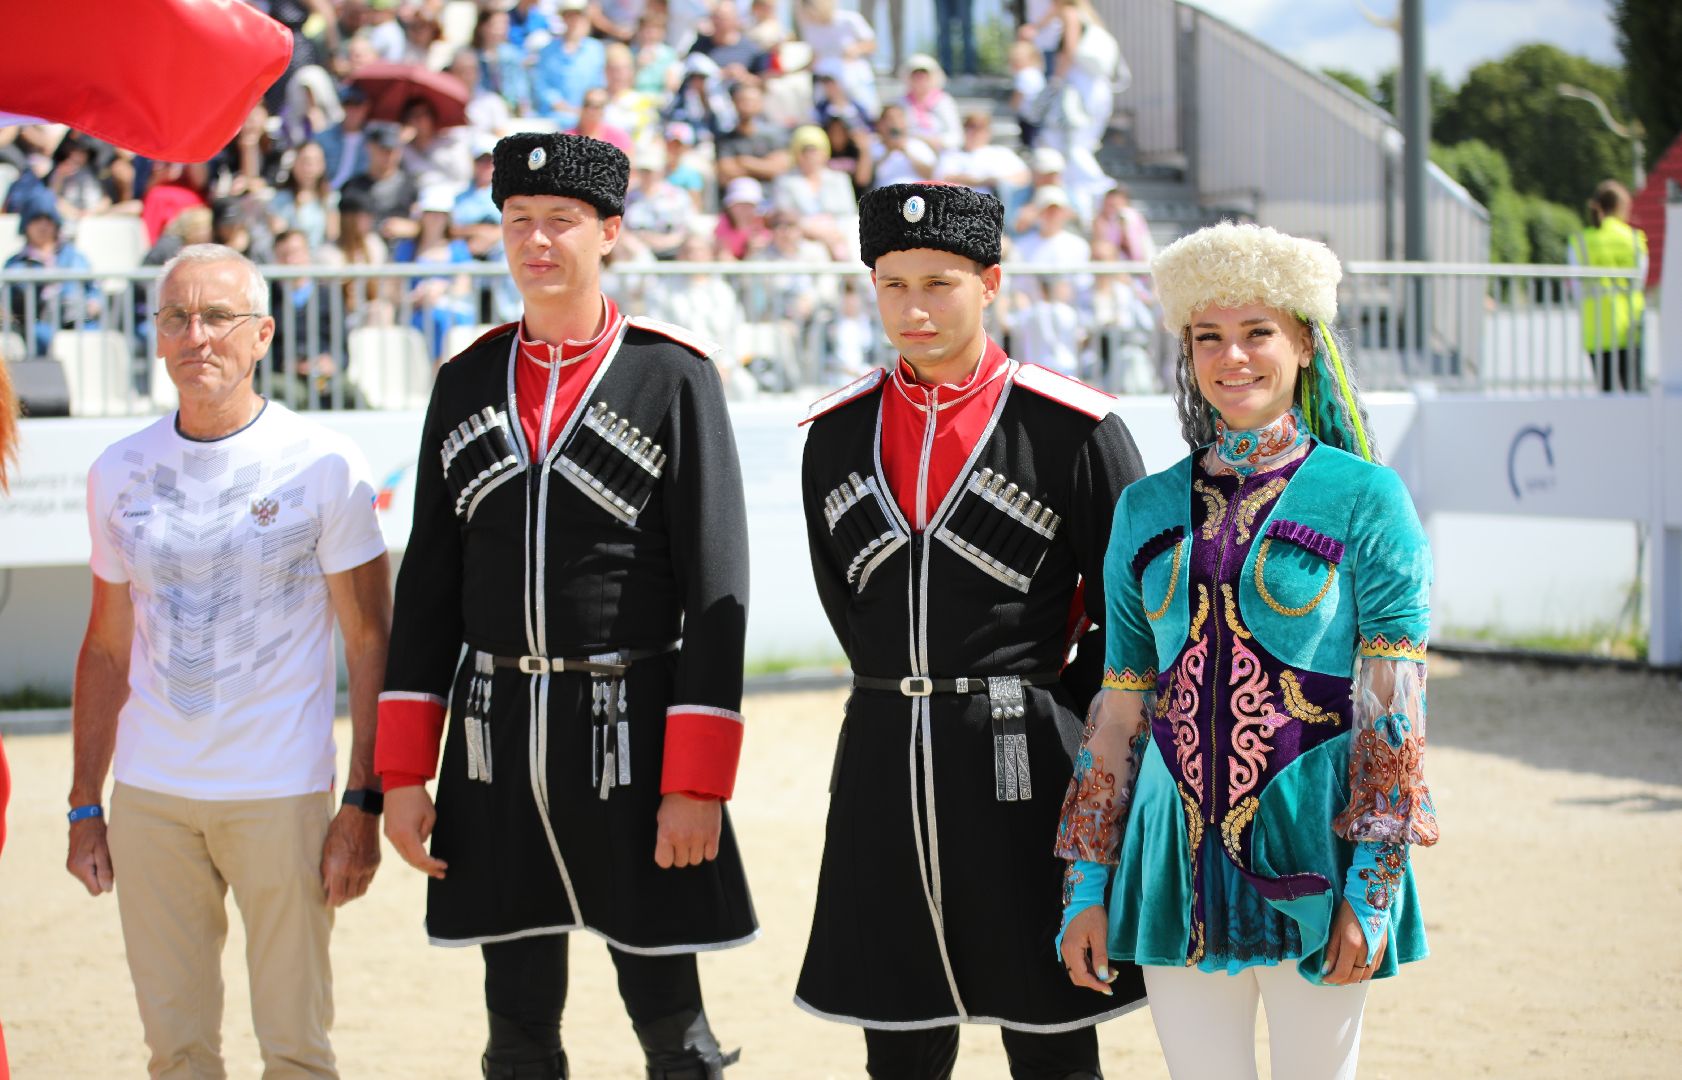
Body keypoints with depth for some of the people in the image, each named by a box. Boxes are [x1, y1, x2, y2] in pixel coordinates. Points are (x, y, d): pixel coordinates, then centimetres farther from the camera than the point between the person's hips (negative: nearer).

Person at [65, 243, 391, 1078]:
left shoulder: (324, 467, -4)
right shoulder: (120, 474, 7)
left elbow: (371, 644, -2)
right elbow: (108, 648, 14)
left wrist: (363, 802, -8)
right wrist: (84, 805, 10)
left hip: (282, 794, -3)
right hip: (150, 795, 3)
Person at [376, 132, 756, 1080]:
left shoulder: (675, 378, -5)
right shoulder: (466, 383, 8)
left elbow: (717, 587, -8)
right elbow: (429, 586, 10)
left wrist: (697, 784, -13)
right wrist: (404, 773, 5)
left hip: (630, 733, -4)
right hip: (499, 741, 4)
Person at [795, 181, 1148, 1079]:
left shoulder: (1077, 431, -6)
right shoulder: (835, 435, 6)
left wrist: (1048, 724, 3)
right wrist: (907, 710, 12)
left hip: (1023, 769, -3)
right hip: (882, 766, 4)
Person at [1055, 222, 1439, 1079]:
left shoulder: (1364, 499, -2)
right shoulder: (1149, 509, 8)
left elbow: (1393, 710, -6)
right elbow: (1120, 709, 11)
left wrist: (1372, 890, -13)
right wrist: (1089, 882, 7)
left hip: (1308, 848, -3)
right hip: (1181, 850, 3)